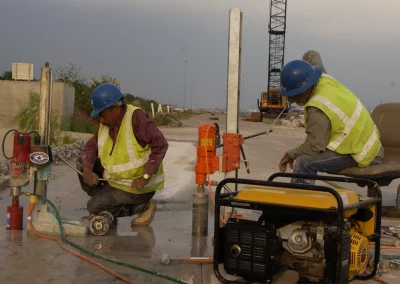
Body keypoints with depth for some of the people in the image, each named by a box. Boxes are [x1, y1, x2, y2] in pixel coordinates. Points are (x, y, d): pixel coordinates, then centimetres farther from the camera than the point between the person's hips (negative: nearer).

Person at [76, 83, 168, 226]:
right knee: (82, 162, 2)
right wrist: (87, 170, -21)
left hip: (137, 184, -8)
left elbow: (160, 145, -30)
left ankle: (143, 206, 2)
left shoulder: (136, 117, -24)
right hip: (115, 177, 8)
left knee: (94, 207, -9)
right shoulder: (107, 123, -2)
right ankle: (103, 199, 10)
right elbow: (91, 147, -1)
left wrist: (146, 177, -33)